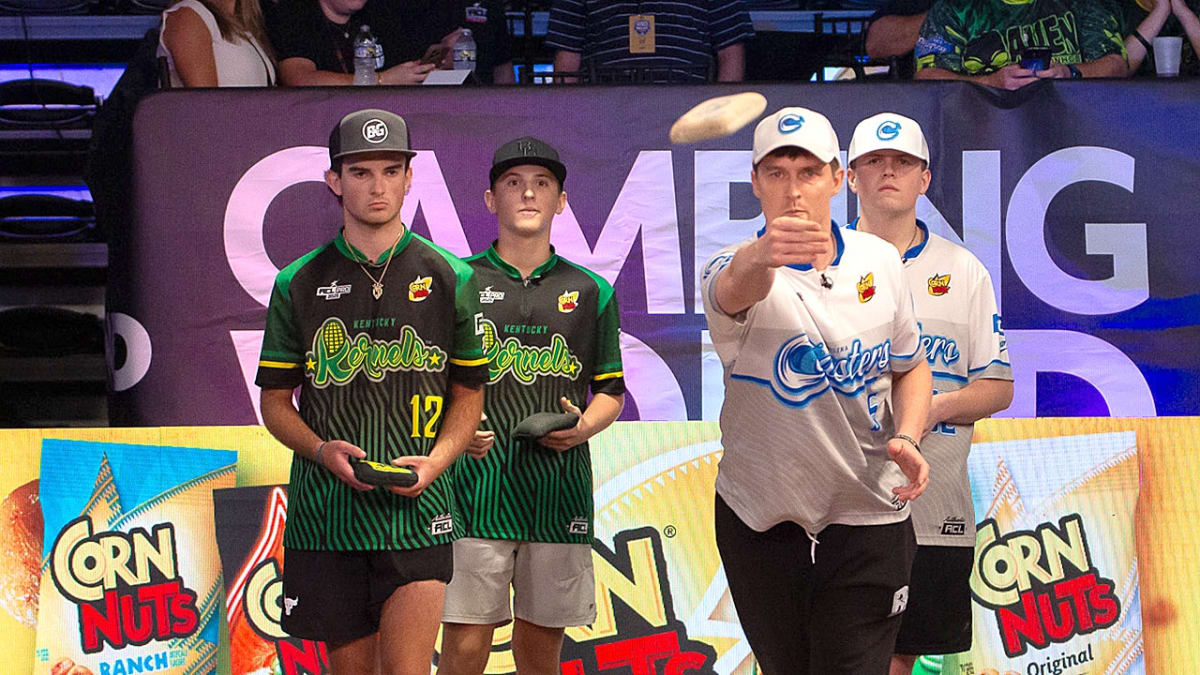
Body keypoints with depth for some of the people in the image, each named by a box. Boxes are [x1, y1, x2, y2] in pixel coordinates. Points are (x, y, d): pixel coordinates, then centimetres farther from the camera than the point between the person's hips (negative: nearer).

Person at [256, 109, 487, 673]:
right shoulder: (299, 284, 7)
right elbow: (275, 400, 10)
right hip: (326, 514, 1)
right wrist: (323, 450, -9)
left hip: (417, 508, -1)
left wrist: (436, 460, -7)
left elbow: (469, 392, 11)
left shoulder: (449, 279, 6)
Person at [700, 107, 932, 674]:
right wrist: (761, 257, -64)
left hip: (867, 521, 1)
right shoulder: (732, 271, -13)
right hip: (760, 521, -1)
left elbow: (911, 366, 13)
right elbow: (735, 286, -39)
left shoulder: (880, 260, 0)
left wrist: (907, 438, -8)